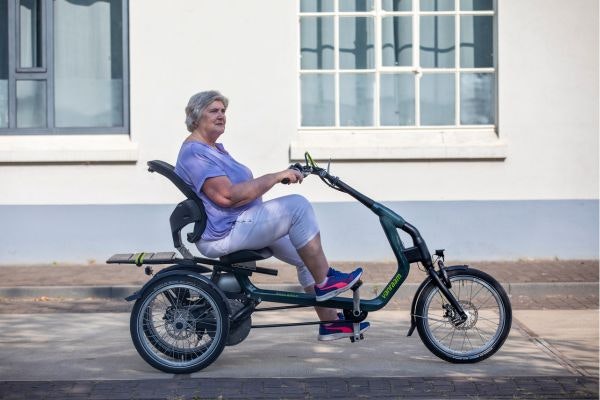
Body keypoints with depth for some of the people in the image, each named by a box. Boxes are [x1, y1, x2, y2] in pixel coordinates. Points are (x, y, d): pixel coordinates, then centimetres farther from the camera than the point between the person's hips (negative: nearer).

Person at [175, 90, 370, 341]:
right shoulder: (194, 153, -14)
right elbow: (226, 195, -26)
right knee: (297, 206, -20)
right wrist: (274, 177, -22)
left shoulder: (215, 149, 21)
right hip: (224, 234, -11)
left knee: (307, 256, 9)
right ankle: (325, 281, -12)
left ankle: (330, 321, 16)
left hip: (239, 225, 11)